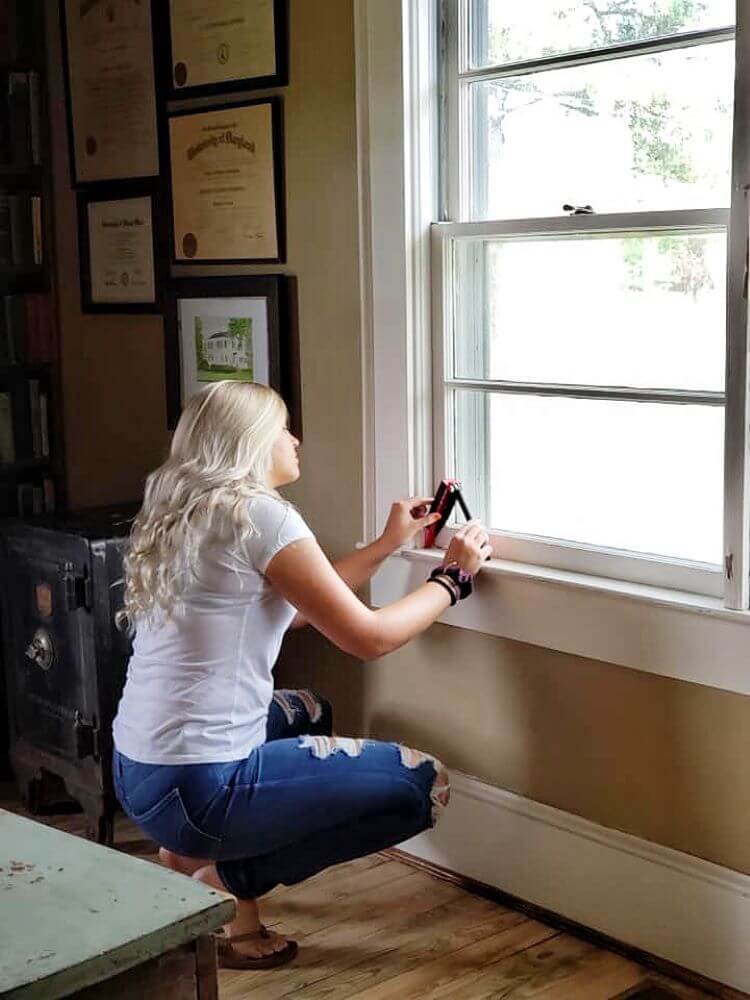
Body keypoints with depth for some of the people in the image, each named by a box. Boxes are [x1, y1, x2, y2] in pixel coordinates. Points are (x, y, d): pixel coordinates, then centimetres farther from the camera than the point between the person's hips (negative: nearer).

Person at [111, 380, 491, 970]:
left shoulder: (186, 513, 12)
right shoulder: (258, 513, -14)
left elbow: (299, 607, 21)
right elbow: (369, 637, -12)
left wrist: (390, 544, 24)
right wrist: (452, 577, 3)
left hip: (136, 771, 9)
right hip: (197, 787, -9)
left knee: (310, 712, 35)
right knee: (426, 786, 0)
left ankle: (198, 850, 16)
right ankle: (228, 875, 0)